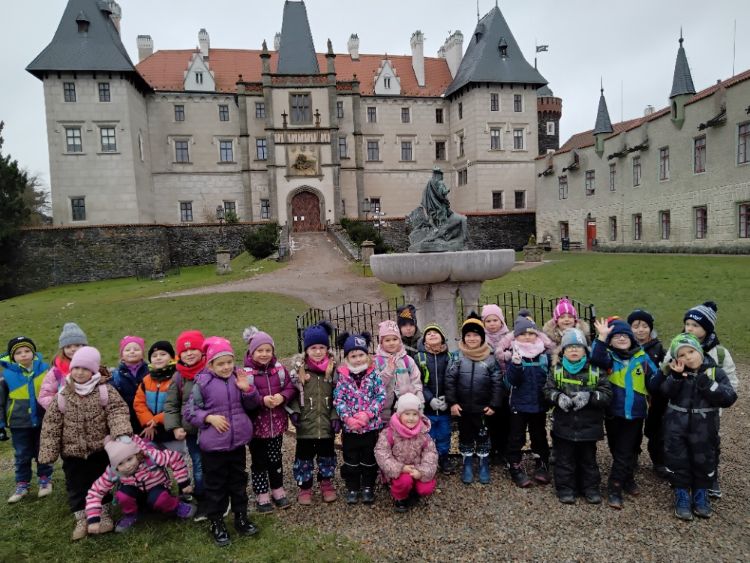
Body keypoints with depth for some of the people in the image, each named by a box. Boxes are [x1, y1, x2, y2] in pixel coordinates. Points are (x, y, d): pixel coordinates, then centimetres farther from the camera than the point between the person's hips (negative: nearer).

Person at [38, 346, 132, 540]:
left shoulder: (104, 390, -11)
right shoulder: (63, 395, -5)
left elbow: (117, 411, -19)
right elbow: (51, 424, -1)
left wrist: (121, 433, -36)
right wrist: (48, 451, -3)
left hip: (99, 448, -2)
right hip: (72, 451, 2)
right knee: (76, 486, 10)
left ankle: (105, 514, 26)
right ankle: (81, 520, 24)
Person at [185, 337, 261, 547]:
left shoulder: (239, 378, -1)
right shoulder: (202, 384, -12)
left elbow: (253, 405, 6)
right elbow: (189, 411, -6)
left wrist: (248, 389, -13)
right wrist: (209, 417, -20)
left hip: (238, 442, 4)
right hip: (213, 445, -3)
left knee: (238, 481, 18)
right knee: (215, 485, 11)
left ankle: (241, 517, 35)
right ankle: (216, 523, 28)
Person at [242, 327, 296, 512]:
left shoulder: (279, 369, -2)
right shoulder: (245, 372, -16)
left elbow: (291, 388, 2)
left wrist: (282, 397, -18)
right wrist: (262, 400, -28)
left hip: (277, 423, 4)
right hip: (256, 425, -3)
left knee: (275, 459, 18)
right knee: (259, 461, 11)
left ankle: (278, 491, 35)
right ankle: (262, 496, 27)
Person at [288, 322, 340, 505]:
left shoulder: (333, 368, -2)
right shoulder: (298, 368, -6)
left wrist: (336, 416, -4)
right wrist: (294, 411, -12)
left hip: (326, 423, 1)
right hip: (306, 424, -1)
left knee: (327, 454, 15)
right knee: (304, 455, 10)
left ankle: (326, 483, 34)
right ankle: (304, 487, 27)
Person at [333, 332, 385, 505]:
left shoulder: (373, 374, -5)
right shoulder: (342, 376, -5)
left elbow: (381, 396, -9)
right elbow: (338, 400, -7)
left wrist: (368, 414, -19)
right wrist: (348, 418, -18)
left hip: (372, 426, 0)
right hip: (349, 427, 0)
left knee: (370, 459, 13)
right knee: (351, 459, 13)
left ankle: (368, 487, 30)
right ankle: (352, 488, 29)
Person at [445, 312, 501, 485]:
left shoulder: (490, 358, -5)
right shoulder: (458, 357, -5)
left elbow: (496, 383, -3)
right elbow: (450, 380, -6)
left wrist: (493, 405, -6)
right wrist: (452, 402, -11)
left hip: (483, 408, 0)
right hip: (463, 407, 1)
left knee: (483, 437, 12)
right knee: (465, 437, 14)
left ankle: (484, 466, 30)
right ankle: (467, 466, 30)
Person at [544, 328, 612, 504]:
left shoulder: (595, 371, -4)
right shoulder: (557, 371, -2)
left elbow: (607, 394, -8)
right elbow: (547, 391, -3)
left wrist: (589, 396, -24)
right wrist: (558, 397, -23)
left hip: (588, 425, 0)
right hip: (564, 425, 0)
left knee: (588, 459, 16)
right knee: (565, 459, 10)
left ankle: (590, 487, 31)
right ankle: (565, 488, 23)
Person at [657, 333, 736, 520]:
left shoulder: (715, 372, -5)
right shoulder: (677, 372, 0)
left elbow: (729, 398, -15)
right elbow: (666, 392, -15)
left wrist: (707, 383, -23)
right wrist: (676, 376, -28)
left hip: (704, 429, 0)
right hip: (676, 426, 1)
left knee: (704, 461, 12)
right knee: (677, 461, 7)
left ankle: (701, 495, 32)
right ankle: (682, 495, 23)